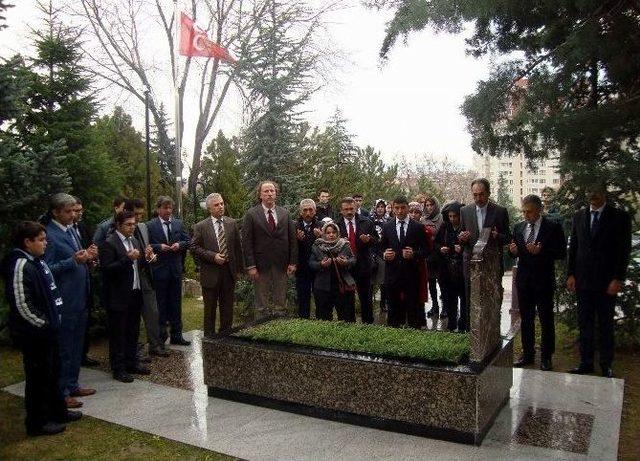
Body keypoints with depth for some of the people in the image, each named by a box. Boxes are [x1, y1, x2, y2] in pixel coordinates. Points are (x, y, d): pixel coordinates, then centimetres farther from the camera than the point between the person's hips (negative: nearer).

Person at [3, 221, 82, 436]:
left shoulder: (37, 261, 9)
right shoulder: (20, 266, -21)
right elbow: (21, 304, -24)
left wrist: (54, 320, 13)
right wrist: (42, 324, -15)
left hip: (47, 330, 9)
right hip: (34, 334, -9)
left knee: (52, 372, 20)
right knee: (38, 376, 4)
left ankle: (57, 411, 35)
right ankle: (37, 423, 18)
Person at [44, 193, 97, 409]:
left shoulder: (69, 230, 12)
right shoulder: (50, 235, -15)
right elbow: (47, 269, -18)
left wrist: (87, 257, 1)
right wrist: (74, 261, -26)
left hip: (79, 299, 9)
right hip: (64, 303, -9)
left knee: (76, 347, 18)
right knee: (64, 349, 3)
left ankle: (72, 385, 32)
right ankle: (61, 393, 16)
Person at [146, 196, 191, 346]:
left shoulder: (179, 223, 8)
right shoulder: (150, 225, -4)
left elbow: (188, 241, 9)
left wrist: (179, 245, -11)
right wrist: (159, 247, -20)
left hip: (176, 269, 4)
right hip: (159, 270, -4)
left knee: (176, 304, 12)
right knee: (160, 304, 5)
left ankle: (176, 335, 22)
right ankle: (160, 337, 15)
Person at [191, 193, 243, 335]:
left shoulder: (232, 223, 5)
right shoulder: (201, 226, -3)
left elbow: (237, 246, 8)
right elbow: (194, 247, -6)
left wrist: (239, 268, 6)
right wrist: (212, 256, -17)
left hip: (229, 272, 3)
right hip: (211, 273, -3)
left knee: (227, 308, 12)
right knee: (210, 309, 8)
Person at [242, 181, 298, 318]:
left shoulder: (285, 214, 7)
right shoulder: (251, 214, -2)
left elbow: (293, 239, 8)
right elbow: (247, 242, -5)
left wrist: (293, 262, 1)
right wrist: (250, 266, -11)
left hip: (281, 265, 3)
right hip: (261, 265, -2)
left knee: (281, 303, 9)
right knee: (262, 305, 7)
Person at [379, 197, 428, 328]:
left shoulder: (418, 227, 2)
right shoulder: (387, 227, 8)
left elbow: (425, 250, 2)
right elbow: (381, 248, 12)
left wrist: (414, 254, -17)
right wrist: (384, 255, -10)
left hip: (411, 273, -1)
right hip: (392, 273, 2)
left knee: (413, 307, 1)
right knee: (393, 307, 7)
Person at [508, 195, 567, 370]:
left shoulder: (553, 227, -7)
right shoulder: (518, 227, 8)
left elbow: (562, 253, -9)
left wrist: (540, 251, -23)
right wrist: (513, 251, -9)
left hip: (543, 280, -4)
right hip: (523, 280, 5)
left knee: (546, 320, 4)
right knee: (525, 319, 12)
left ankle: (546, 357, 15)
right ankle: (527, 354, 23)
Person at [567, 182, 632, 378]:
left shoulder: (620, 217, -3)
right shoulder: (579, 216, 7)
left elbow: (624, 250, -5)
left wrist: (618, 279, -10)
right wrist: (571, 274, 4)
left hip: (607, 281, -3)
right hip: (583, 280, 3)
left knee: (606, 324, 7)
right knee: (585, 323, 8)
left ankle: (606, 365, 18)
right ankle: (586, 362, 17)